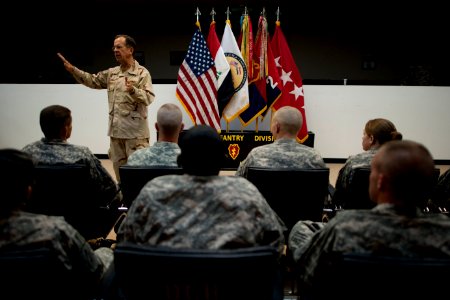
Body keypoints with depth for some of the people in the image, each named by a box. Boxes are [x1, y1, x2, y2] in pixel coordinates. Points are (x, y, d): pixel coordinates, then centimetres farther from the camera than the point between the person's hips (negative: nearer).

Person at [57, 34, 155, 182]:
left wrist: (133, 90, -32)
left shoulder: (142, 73, -6)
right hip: (116, 129, 7)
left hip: (135, 131, -7)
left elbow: (149, 97, -15)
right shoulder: (111, 73, 13)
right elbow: (93, 80, 15)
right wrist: (72, 69, 5)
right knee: (118, 166, 14)